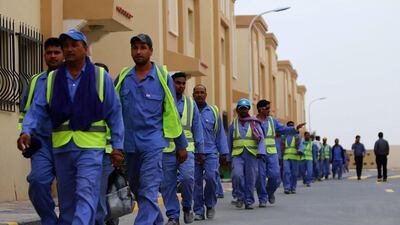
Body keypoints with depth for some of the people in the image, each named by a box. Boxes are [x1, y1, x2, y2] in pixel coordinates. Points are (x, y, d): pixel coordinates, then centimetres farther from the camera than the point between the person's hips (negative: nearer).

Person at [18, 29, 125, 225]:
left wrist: (117, 146, -2)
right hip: (61, 147, 4)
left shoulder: (100, 76, 2)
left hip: (90, 146, -4)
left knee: (85, 196, -14)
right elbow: (37, 109, 3)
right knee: (66, 199, 12)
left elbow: (114, 113, 2)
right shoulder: (52, 79, 10)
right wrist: (26, 131, -15)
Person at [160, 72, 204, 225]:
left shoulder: (191, 103, 11)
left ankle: (187, 206, 6)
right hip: (166, 150, 0)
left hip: (186, 149, 1)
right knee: (168, 185, 1)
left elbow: (197, 128, 14)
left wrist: (200, 150, 10)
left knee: (187, 177, -18)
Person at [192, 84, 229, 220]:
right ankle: (198, 212, 9)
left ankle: (210, 205, 6)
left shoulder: (213, 111, 9)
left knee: (211, 177, -16)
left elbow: (220, 134, 12)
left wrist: (223, 153, 8)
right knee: (196, 182, 0)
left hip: (210, 152, 0)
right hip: (193, 153, 0)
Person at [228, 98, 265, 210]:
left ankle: (249, 201, 11)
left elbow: (261, 139, -3)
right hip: (237, 155, 1)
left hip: (252, 155, -1)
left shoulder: (255, 123, 5)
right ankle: (240, 197, -1)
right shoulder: (233, 124, 11)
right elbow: (230, 142, 19)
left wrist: (261, 152, -19)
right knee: (237, 175, -20)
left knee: (250, 179, -1)